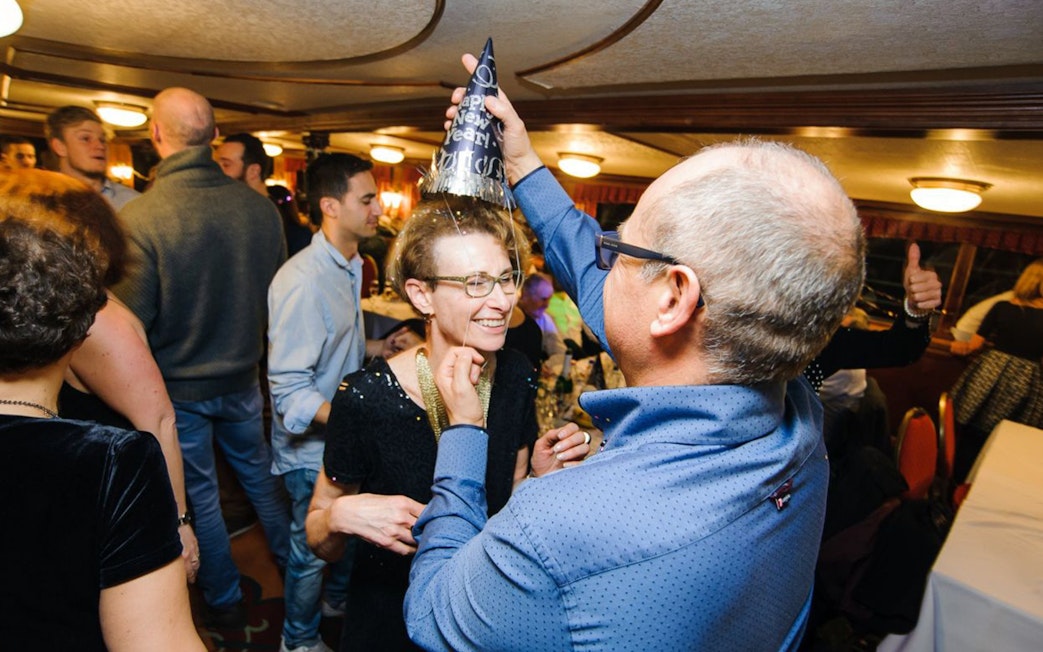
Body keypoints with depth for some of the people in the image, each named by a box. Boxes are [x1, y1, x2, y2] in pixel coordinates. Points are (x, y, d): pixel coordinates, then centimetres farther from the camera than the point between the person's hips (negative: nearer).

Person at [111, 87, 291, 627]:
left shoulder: (138, 217, -23)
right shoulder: (259, 206, -12)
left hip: (178, 386, -3)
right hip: (243, 376, 3)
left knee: (198, 493, 16)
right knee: (260, 474, 24)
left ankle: (225, 601, 35)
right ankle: (291, 562, 42)